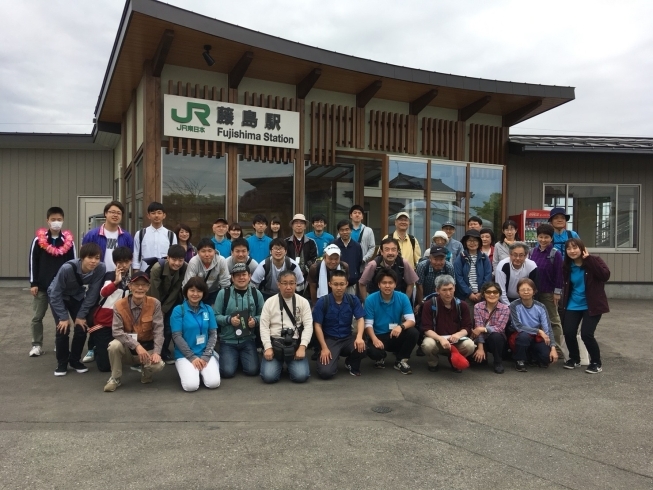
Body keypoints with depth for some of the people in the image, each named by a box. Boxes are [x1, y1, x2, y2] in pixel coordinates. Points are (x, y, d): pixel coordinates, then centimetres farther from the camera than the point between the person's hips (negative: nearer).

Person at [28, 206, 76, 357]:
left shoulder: (69, 241, -1)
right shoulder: (38, 240, -3)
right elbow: (33, 262, 0)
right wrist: (33, 283, -3)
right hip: (42, 286, 0)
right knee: (37, 317, 7)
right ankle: (37, 345, 19)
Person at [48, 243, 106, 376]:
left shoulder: (101, 269, -30)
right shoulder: (67, 268, -38)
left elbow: (92, 294, -17)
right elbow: (55, 294, -25)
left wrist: (81, 315, -14)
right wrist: (64, 317, -22)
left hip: (77, 296, 3)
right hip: (58, 296, -3)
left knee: (82, 328, -4)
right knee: (63, 329, -12)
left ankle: (75, 360, 18)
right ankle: (62, 363, 8)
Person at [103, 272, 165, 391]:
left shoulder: (155, 304, -11)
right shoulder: (119, 305, -12)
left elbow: (158, 330, -15)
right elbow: (116, 331, -20)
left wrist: (156, 352, -28)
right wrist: (136, 345, -32)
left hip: (147, 347, 0)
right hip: (127, 348, 0)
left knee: (158, 365, -30)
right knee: (114, 345, -33)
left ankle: (146, 372, 10)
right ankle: (115, 378, -6)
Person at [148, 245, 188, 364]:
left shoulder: (185, 268, -22)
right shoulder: (157, 268, -32)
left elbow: (176, 290, -17)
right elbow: (154, 293, -25)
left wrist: (163, 310, -16)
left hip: (171, 299, 3)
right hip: (154, 299, -3)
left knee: (169, 325, -2)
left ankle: (164, 352, 17)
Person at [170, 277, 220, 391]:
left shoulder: (208, 310, 5)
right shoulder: (178, 310, -4)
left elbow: (213, 334, 4)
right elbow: (177, 336, -8)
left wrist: (206, 356, -9)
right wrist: (192, 357, -14)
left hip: (205, 354, 2)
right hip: (184, 355, -2)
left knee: (213, 383, -20)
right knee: (191, 385, -24)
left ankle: (202, 371, 13)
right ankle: (185, 371, 10)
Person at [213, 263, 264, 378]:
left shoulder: (256, 293, 2)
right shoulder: (223, 293, -5)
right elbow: (215, 316, -4)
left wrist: (255, 321, -15)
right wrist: (229, 319, -21)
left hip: (248, 340, 2)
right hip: (228, 340, -1)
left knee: (252, 370, -11)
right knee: (228, 371, -16)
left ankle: (241, 357, 24)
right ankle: (234, 357, 20)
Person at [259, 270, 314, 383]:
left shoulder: (303, 302, 2)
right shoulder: (270, 302, 1)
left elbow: (308, 326, -3)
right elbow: (264, 326, 0)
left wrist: (302, 347, -14)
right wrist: (268, 347, -12)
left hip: (295, 344, 0)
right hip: (274, 342, 0)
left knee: (301, 376, -20)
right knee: (268, 377, -20)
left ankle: (290, 364, 16)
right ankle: (279, 364, 16)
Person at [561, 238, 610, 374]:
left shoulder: (594, 261, -9)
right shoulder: (567, 266, 4)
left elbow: (605, 275, -26)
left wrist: (589, 259, -24)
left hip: (592, 305, -4)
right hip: (573, 305, 4)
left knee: (586, 334, -15)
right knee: (568, 332, -7)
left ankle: (596, 362, 10)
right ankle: (574, 359, 21)